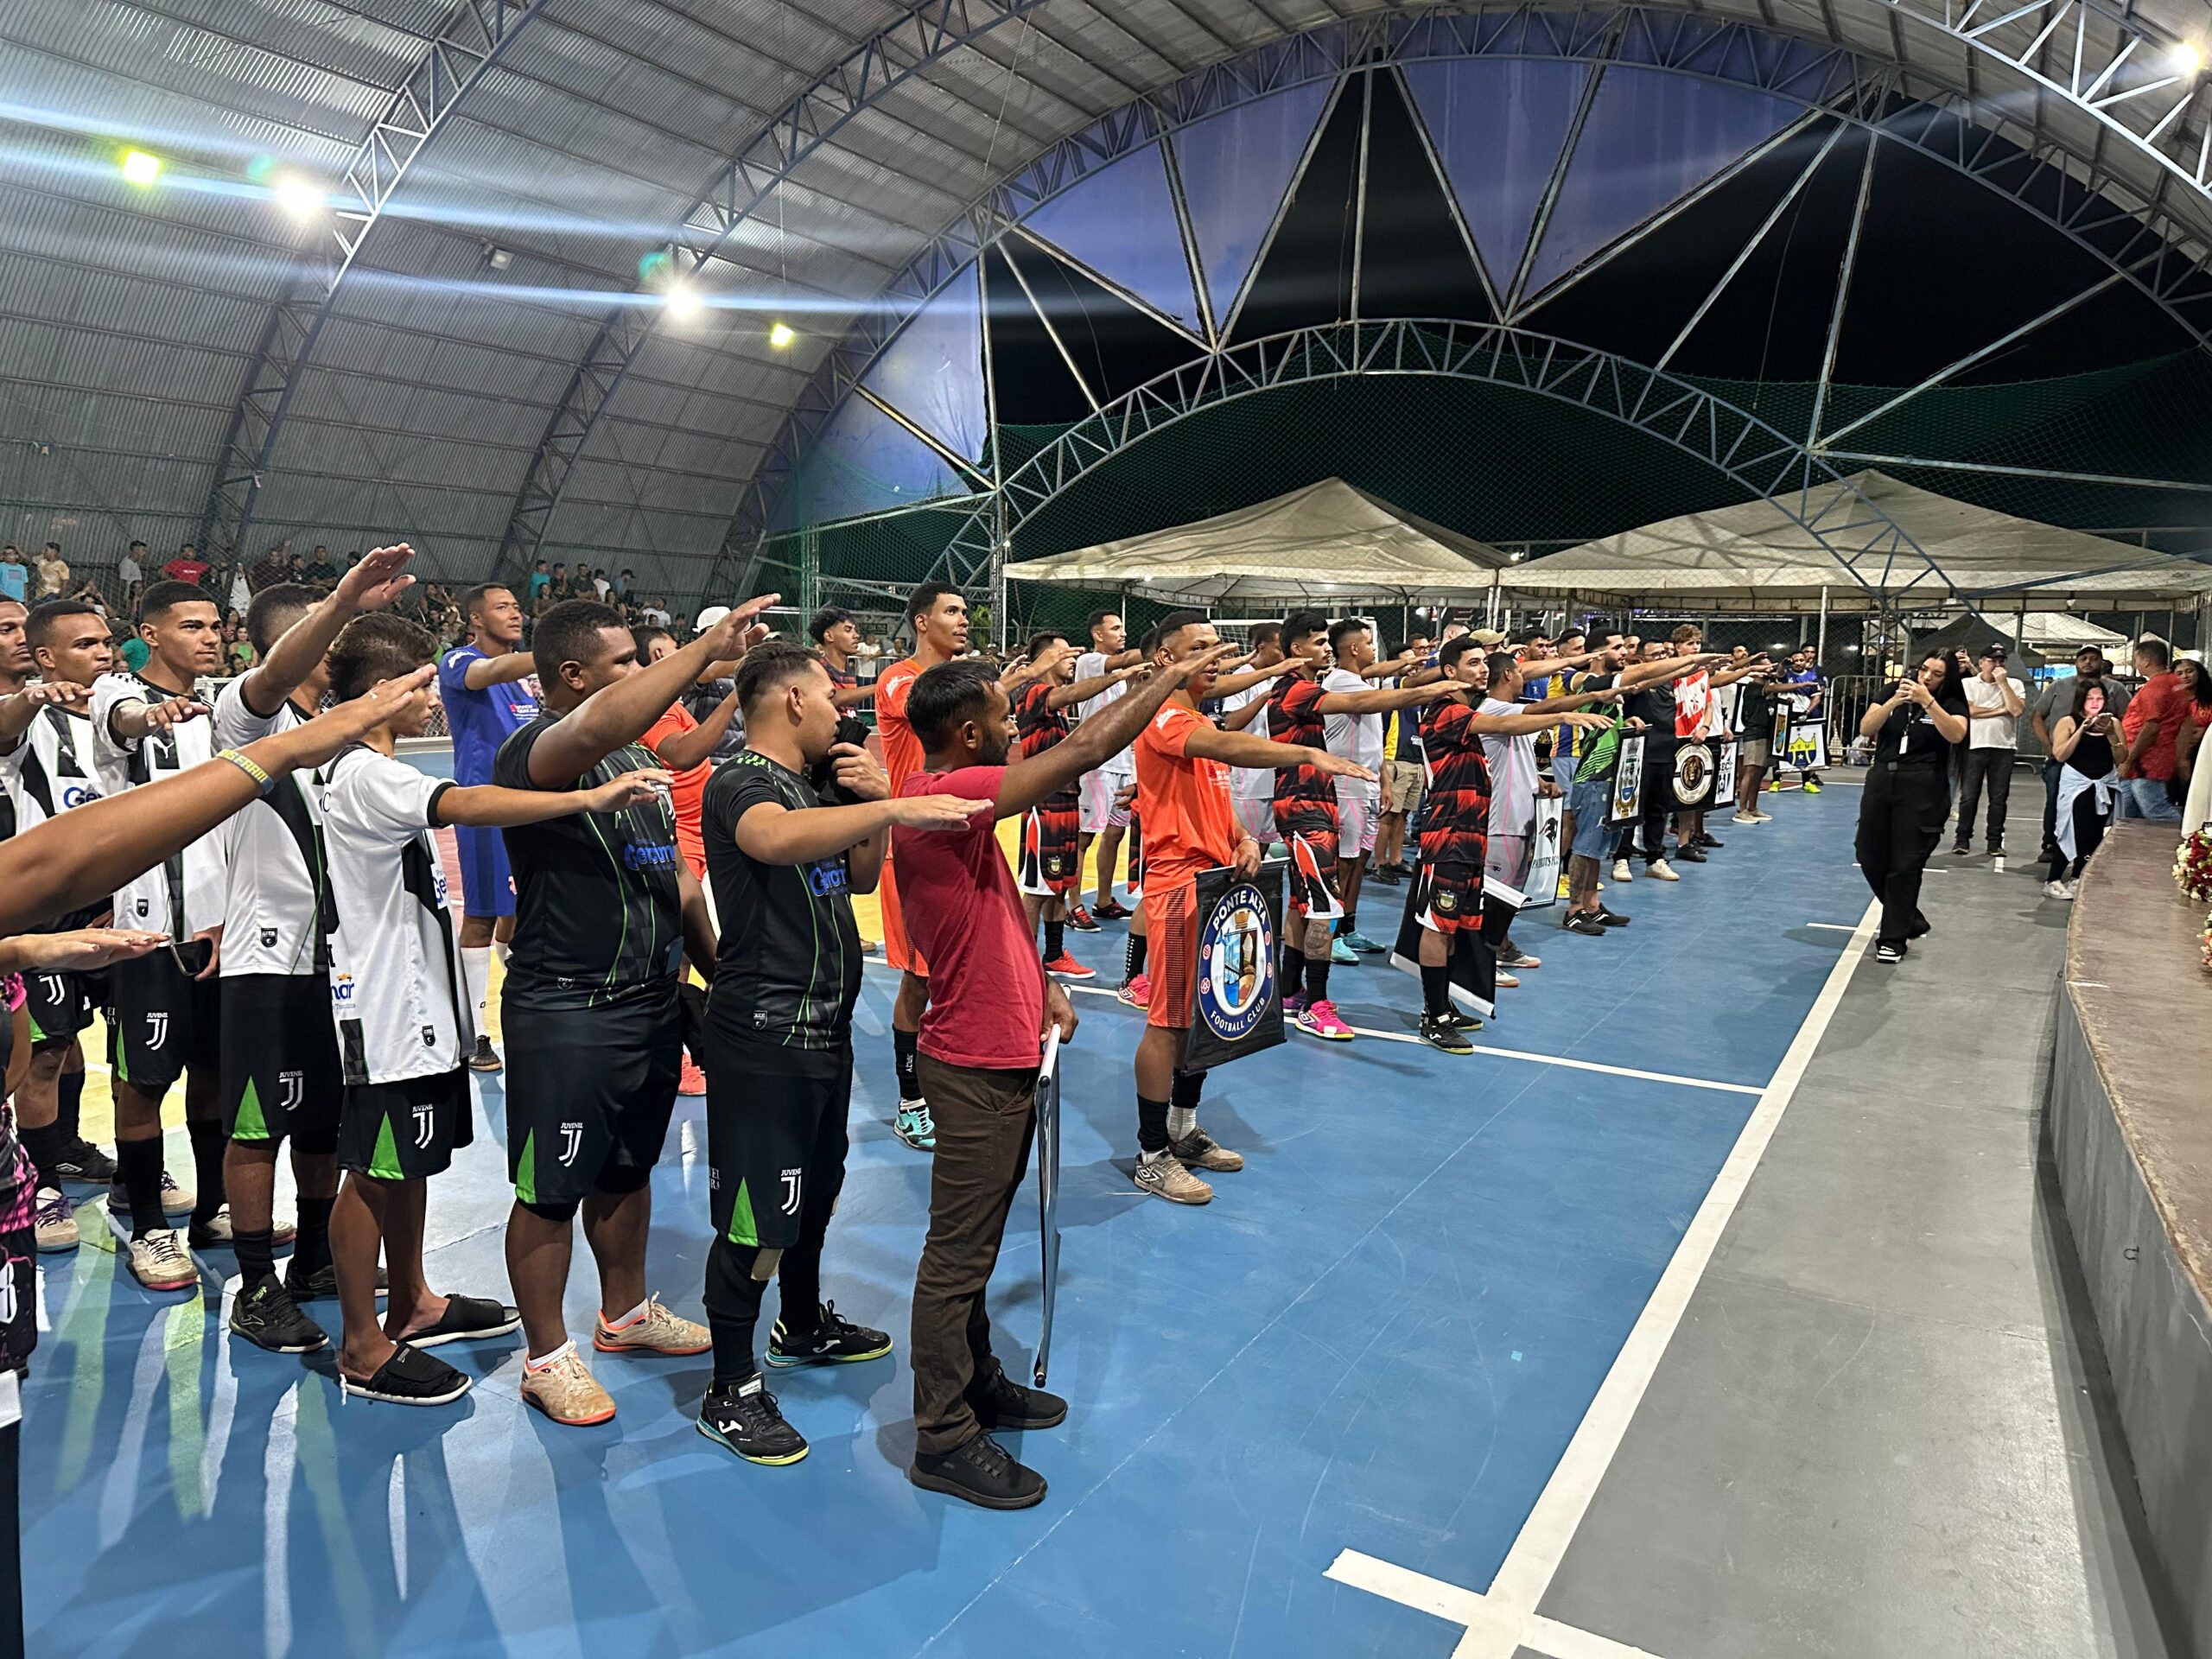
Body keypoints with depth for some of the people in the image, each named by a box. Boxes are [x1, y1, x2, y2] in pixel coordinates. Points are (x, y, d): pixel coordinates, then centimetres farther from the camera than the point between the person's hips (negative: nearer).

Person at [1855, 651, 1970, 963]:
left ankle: (1894, 939, 7)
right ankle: (1909, 921, 28)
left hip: (1923, 790, -4)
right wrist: (1892, 703, -17)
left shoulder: (1951, 704, 1)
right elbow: (1865, 729, -3)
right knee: (1871, 858, 8)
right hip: (1881, 781, 4)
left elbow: (1956, 734, -18)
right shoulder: (1893, 693, 8)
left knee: (1905, 865, -2)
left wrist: (1927, 702, -24)